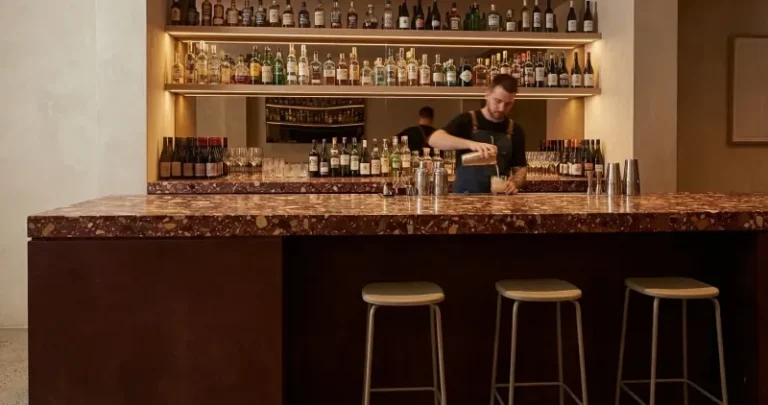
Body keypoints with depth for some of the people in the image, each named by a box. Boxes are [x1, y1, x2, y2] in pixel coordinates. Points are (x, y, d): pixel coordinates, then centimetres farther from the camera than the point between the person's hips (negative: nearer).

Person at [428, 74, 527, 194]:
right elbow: (434, 139, -17)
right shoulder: (467, 121, -1)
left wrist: (514, 183, -12)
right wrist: (470, 144, -32)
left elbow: (520, 169, 11)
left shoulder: (515, 131, 9)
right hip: (464, 197, -3)